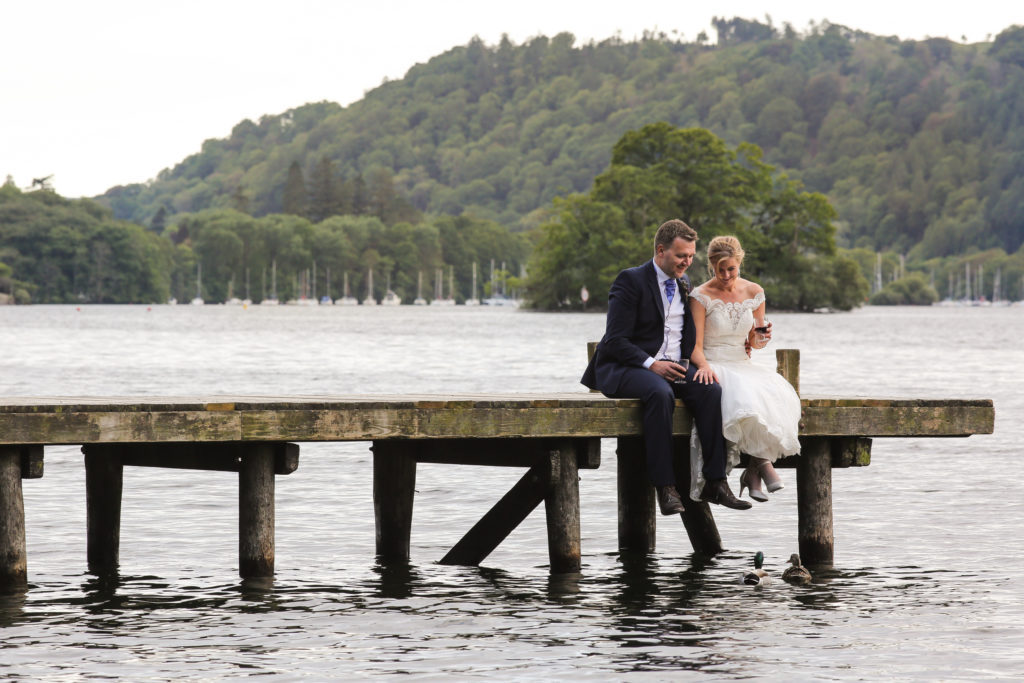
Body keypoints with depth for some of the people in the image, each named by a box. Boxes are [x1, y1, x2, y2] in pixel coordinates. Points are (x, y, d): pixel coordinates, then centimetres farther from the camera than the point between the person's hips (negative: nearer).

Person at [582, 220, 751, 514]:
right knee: (660, 393, -38)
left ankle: (715, 482, -24)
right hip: (626, 368, -6)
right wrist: (651, 364, -24)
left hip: (672, 367, 6)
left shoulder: (684, 283, 15)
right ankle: (665, 487, -36)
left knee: (711, 390, -23)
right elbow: (616, 340, -13)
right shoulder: (631, 280, -7)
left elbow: (688, 335, 25)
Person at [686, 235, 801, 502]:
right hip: (714, 368, -4)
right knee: (745, 399, -37)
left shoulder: (754, 293, 9)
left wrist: (760, 339, -6)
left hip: (744, 366, 4)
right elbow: (695, 346, -7)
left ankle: (753, 471, -22)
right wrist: (704, 366, -28)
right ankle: (762, 461, -21)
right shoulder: (701, 297, -4)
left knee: (775, 393, -29)